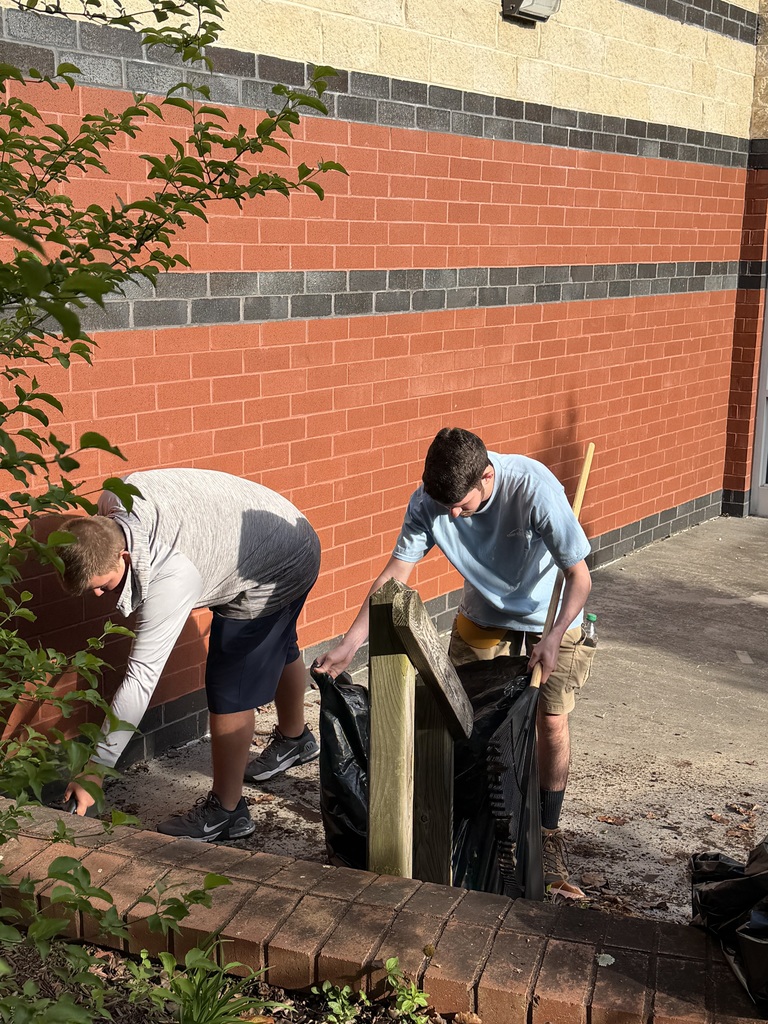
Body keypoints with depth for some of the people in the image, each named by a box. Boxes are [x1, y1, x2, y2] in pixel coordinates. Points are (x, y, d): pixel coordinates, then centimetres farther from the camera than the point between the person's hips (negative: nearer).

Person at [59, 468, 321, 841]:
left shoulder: (171, 579, -42)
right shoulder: (114, 501, -21)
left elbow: (141, 679, -39)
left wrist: (94, 767, -34)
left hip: (272, 578, -10)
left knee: (228, 689, -8)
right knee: (278, 649, 30)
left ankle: (226, 812, 8)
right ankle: (294, 739, 57)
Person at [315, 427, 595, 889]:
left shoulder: (533, 487, -36)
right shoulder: (428, 501, -25)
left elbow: (579, 576, -28)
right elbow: (394, 575, -19)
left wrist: (553, 638, -40)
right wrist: (350, 643, -26)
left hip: (552, 614, -3)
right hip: (483, 615, 4)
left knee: (551, 721, -4)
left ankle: (549, 832, 16)